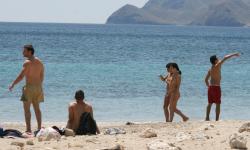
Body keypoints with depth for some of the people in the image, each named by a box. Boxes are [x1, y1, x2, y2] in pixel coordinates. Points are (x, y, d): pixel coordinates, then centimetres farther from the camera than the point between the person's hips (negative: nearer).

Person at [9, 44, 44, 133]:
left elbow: (21, 76, -16)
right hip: (38, 87, 7)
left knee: (27, 109, -2)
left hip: (29, 87, -7)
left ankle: (28, 129, -8)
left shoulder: (27, 62, -13)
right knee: (37, 108, 15)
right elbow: (42, 76, 14)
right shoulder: (39, 62, 10)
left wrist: (13, 84, -8)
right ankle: (39, 128, 15)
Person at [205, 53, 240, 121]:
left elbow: (206, 79, 17)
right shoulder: (217, 66, -10)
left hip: (210, 87, 7)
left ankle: (207, 117, 15)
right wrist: (234, 54, -4)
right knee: (218, 104, -3)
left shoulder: (210, 69, 12)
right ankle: (217, 119, -5)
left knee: (210, 103, 15)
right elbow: (225, 58, -11)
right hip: (216, 87, -7)